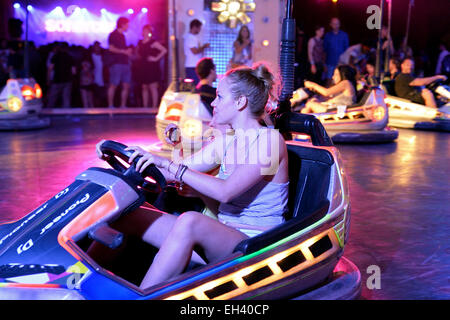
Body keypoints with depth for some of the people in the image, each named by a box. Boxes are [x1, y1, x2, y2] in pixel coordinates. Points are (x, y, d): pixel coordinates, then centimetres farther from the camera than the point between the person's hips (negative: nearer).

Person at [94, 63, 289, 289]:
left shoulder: (270, 140, -11)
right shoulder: (225, 141, 13)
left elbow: (225, 191, -23)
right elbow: (177, 172, 13)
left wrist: (169, 165, -24)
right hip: (221, 239, 7)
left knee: (190, 221, -38)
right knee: (126, 213, -8)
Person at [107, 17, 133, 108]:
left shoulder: (122, 35, 22)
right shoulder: (113, 35, -3)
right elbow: (111, 48, -13)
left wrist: (128, 52, 10)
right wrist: (124, 51, -13)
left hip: (125, 63, 8)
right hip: (116, 64, -8)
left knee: (126, 86, 4)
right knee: (113, 85, -8)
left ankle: (123, 106, 9)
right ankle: (110, 106, -5)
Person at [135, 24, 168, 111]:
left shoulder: (153, 42, -6)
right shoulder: (140, 43, 14)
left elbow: (164, 50, -11)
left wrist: (156, 58, -13)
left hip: (152, 68, -7)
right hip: (142, 68, 7)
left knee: (153, 87, -6)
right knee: (144, 88, 7)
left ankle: (154, 106, -3)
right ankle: (145, 106, 12)